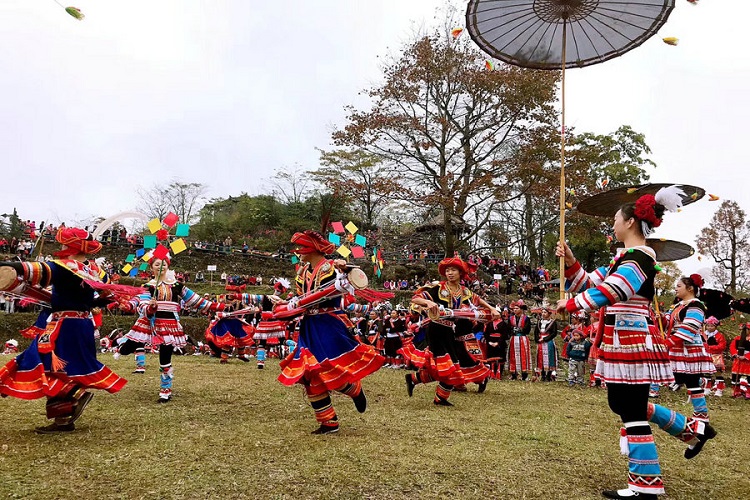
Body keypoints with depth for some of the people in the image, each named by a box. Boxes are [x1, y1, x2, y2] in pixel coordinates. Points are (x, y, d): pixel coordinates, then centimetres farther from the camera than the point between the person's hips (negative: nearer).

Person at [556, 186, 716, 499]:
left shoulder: (638, 257, -15)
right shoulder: (626, 257, 17)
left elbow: (606, 292, -27)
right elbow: (591, 282, 17)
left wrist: (570, 304, -17)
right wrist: (569, 262, 3)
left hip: (632, 341, -10)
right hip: (626, 342, 10)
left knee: (632, 410, -2)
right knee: (622, 404, 20)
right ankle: (693, 429, 34)